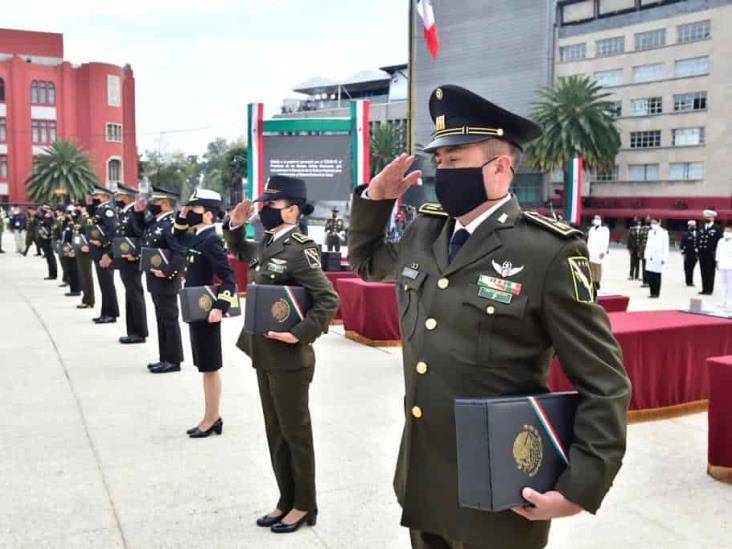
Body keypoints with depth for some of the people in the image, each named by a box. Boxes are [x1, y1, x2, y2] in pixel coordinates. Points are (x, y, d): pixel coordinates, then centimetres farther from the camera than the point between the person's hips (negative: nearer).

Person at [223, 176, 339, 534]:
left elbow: (329, 300, -21)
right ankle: (286, 501, 30)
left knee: (295, 433, 6)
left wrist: (301, 333, -26)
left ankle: (304, 506, 21)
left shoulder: (300, 250, -18)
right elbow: (241, 253, 29)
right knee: (275, 432, 16)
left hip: (289, 359, -8)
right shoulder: (266, 244, 7)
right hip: (264, 355, 8)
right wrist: (235, 227, 12)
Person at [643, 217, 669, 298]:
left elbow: (665, 246, -4)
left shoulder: (663, 232, -2)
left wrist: (664, 258, -10)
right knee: (649, 276, 1)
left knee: (657, 276, -4)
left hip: (658, 257, -5)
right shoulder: (650, 232, 16)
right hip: (650, 257, 5)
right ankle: (652, 292, 9)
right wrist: (646, 255, 13)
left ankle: (656, 293, 4)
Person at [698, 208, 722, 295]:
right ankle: (704, 289, 11)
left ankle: (709, 290, 3)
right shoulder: (702, 228, 16)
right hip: (702, 255, 5)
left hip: (711, 255, -5)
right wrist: (698, 251, 6)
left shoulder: (717, 228, -2)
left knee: (710, 273, -1)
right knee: (703, 273, 7)